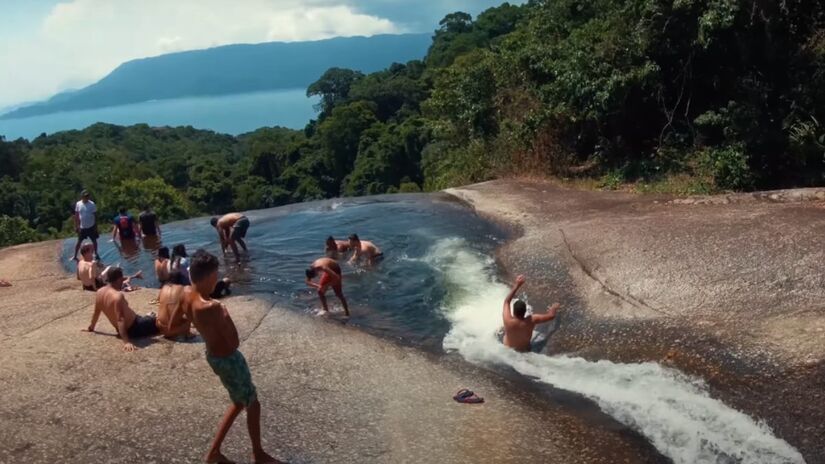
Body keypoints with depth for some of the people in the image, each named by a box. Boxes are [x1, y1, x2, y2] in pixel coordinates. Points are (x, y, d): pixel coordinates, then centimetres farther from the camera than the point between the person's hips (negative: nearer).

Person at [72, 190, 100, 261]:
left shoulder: (92, 204, -10)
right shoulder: (78, 204, -4)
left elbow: (95, 215, -5)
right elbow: (76, 216, 4)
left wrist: (96, 226, -7)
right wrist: (76, 226, 2)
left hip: (91, 226, -1)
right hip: (82, 227, 1)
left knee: (94, 240, 9)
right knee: (79, 241, 7)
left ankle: (96, 254, 25)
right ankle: (75, 256, 16)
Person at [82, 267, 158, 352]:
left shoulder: (100, 292, -5)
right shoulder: (118, 295, -30)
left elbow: (96, 312, 10)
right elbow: (120, 319, -36)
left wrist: (91, 328, 27)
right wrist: (126, 342, -40)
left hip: (121, 329, 9)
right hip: (134, 328, -8)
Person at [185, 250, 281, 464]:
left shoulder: (189, 299, -5)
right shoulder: (212, 307, -33)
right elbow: (234, 343, -25)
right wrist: (226, 315, -16)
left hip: (213, 355, 9)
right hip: (228, 359, -9)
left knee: (239, 403, 26)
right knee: (253, 406, 12)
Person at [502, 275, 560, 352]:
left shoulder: (508, 321, -35)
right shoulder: (531, 320, -32)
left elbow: (507, 301, -19)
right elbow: (551, 316, -21)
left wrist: (517, 285, -16)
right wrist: (554, 308, 3)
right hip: (524, 351, 1)